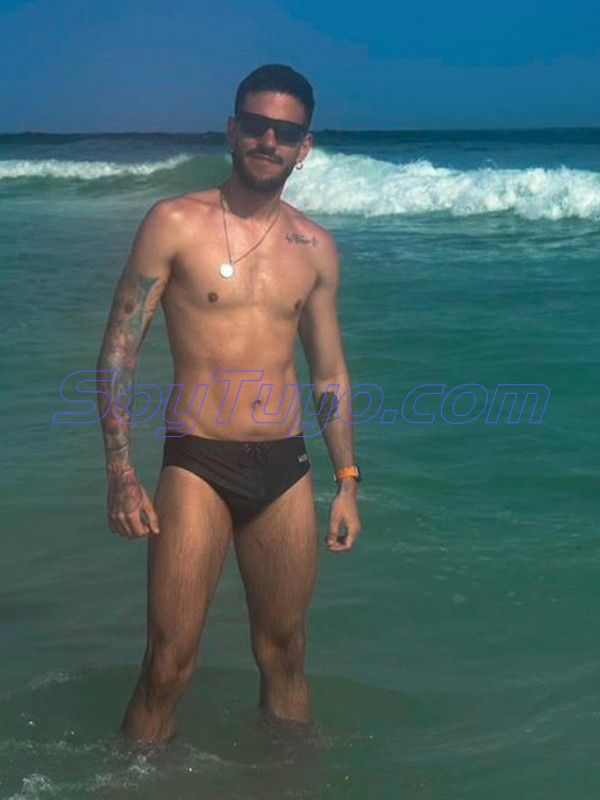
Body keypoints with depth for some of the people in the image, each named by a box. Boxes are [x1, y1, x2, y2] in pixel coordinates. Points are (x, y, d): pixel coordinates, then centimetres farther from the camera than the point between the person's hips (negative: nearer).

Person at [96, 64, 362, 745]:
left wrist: (347, 481, 14)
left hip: (286, 467, 4)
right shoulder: (175, 223, -2)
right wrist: (121, 472, -11)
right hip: (196, 464, -3)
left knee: (284, 657, 12)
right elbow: (119, 348, -3)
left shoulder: (315, 247, 9)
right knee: (169, 665, -5)